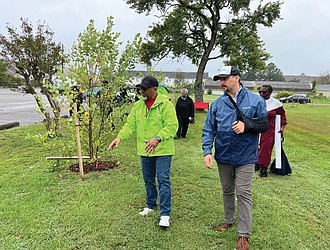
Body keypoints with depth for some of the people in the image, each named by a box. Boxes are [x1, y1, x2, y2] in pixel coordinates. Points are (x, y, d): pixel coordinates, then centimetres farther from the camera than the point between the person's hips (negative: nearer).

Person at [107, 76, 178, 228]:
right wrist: (119, 137, -10)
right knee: (148, 180, 18)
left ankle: (165, 214, 4)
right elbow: (130, 125, 7)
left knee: (163, 180, -5)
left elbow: (172, 126, -21)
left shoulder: (165, 104, -13)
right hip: (144, 151, 6)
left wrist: (157, 138, -35)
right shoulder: (137, 106, 7)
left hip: (162, 150, -6)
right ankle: (151, 205, 38)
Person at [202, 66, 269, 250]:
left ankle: (244, 235, 11)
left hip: (245, 157, -3)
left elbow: (264, 125, -1)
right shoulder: (217, 104, 0)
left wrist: (247, 126, -20)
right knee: (227, 191, 18)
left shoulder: (255, 100, -5)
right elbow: (209, 129, -1)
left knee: (243, 193, -1)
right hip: (223, 156, 3)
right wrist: (207, 151, -14)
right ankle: (229, 220, 40)